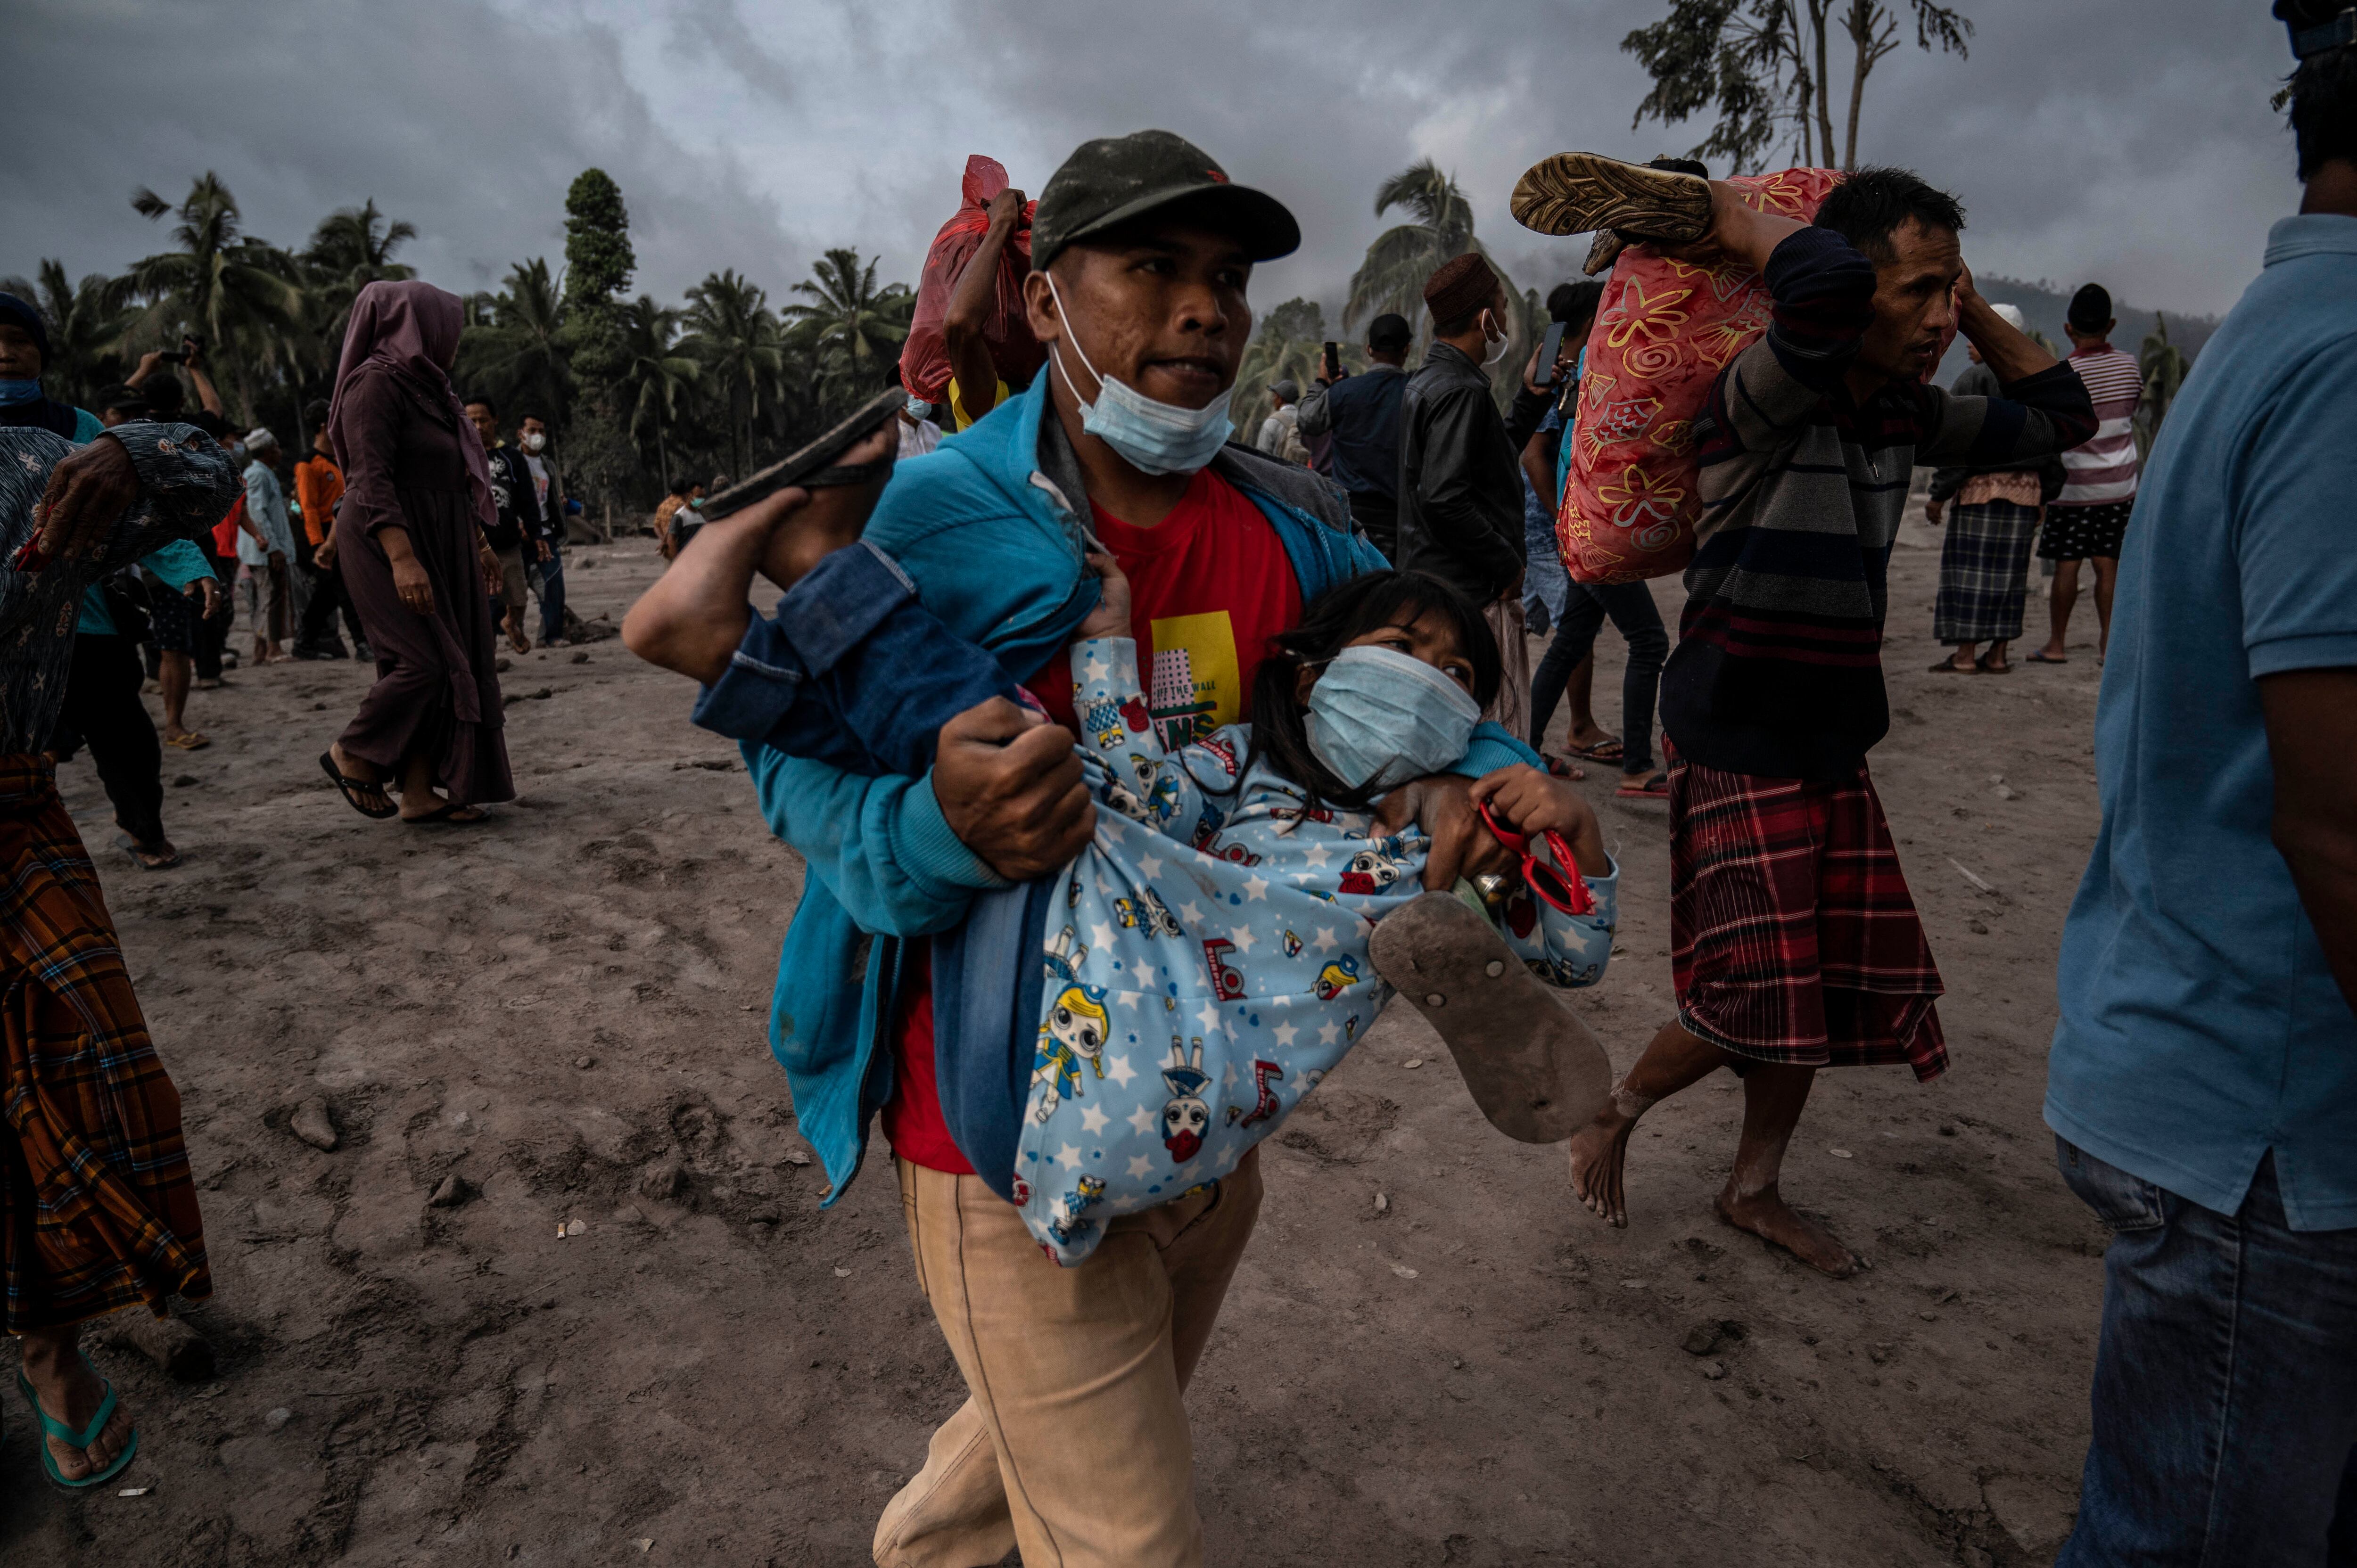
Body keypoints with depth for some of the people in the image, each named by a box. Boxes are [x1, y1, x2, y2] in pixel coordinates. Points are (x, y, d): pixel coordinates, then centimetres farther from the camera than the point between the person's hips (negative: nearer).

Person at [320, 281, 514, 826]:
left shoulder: (426, 386, 17)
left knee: (448, 665, 4)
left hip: (440, 544, 9)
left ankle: (420, 792, 7)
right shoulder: (377, 383, -11)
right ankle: (353, 755, 8)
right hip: (390, 541, -9)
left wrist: (479, 544, 22)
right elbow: (371, 480, -20)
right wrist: (402, 558, -29)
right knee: (425, 660, -13)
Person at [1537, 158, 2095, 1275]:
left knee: (1845, 984, 12)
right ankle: (1613, 1113, 20)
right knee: (1758, 998, -8)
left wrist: (1975, 312, 10)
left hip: (1831, 744, 8)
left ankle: (1754, 1190, 30)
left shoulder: (1904, 417, 7)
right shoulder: (1764, 400, -17)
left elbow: (2059, 413, 21)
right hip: (1736, 746, -8)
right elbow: (1825, 283, -39)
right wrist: (1730, 219, -20)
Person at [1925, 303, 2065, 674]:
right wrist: (2045, 496, 19)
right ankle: (1998, 654, 11)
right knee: (2008, 569, 9)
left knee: (1970, 567, -3)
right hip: (2026, 489, 7)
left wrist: (1939, 494, -11)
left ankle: (1966, 656, -4)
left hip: (1982, 486, -6)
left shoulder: (1975, 379, -7)